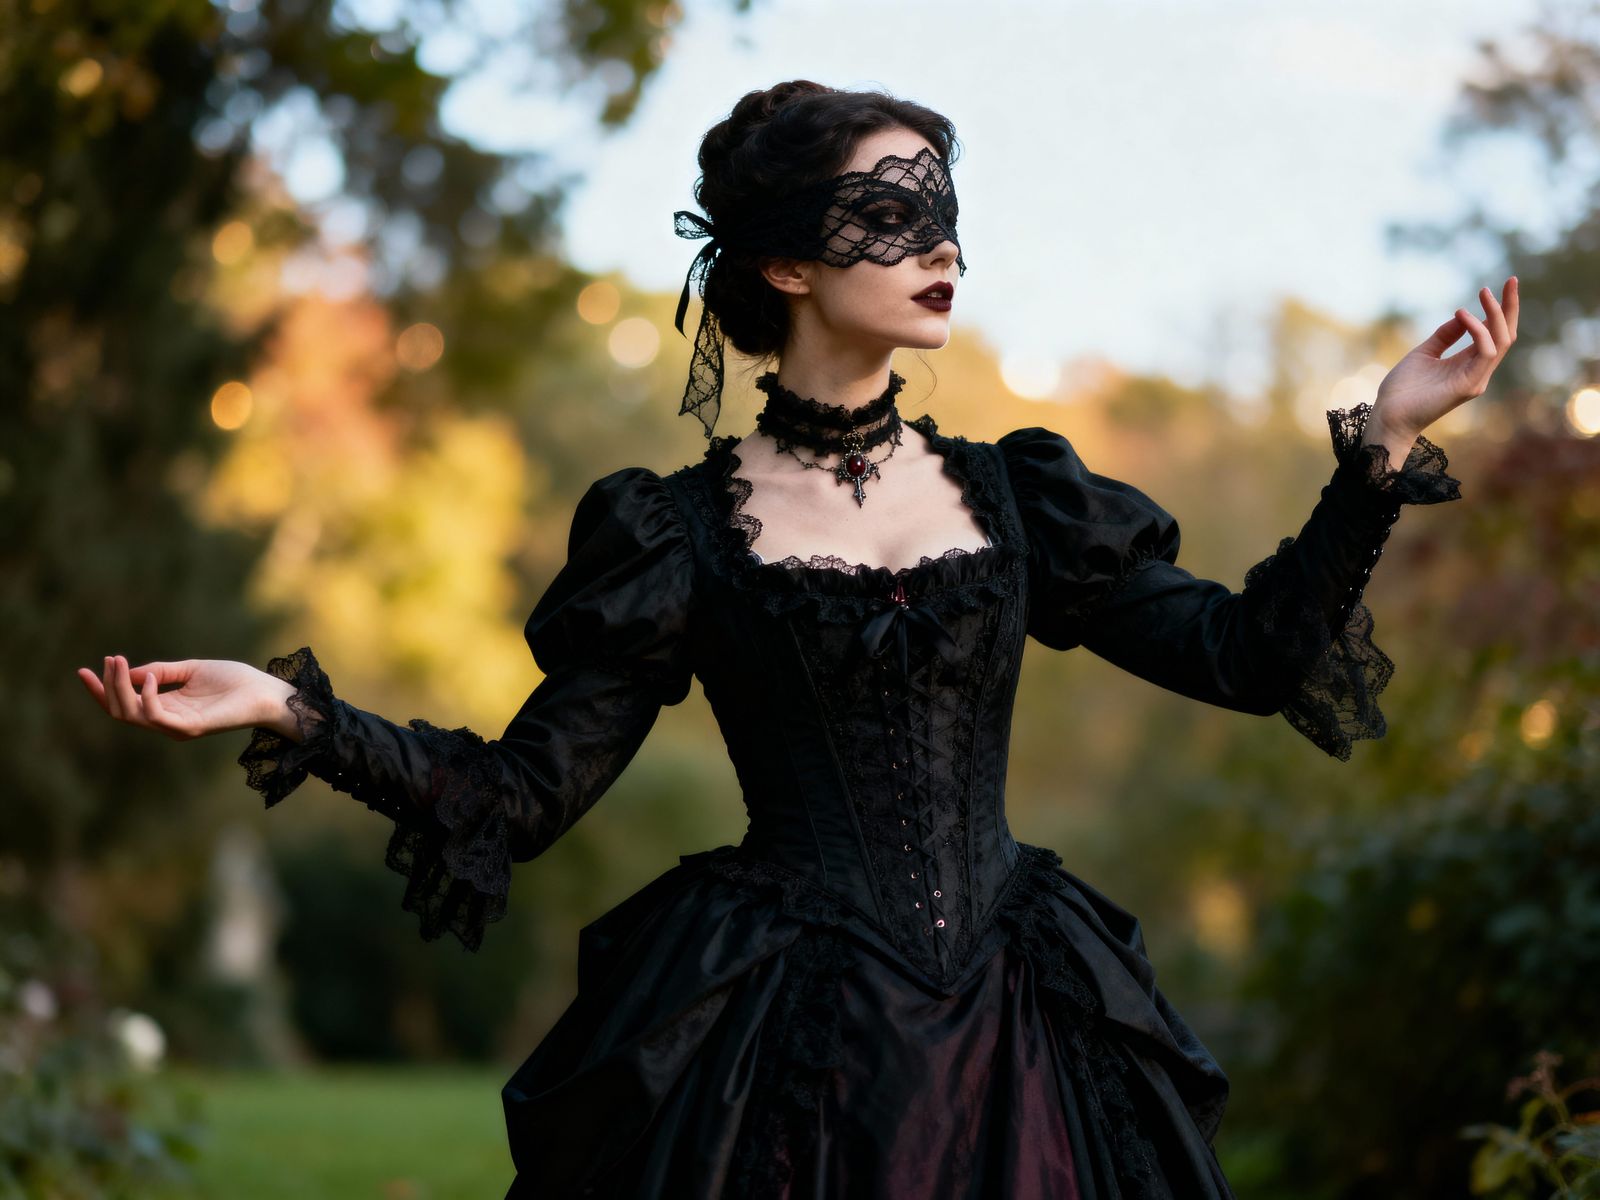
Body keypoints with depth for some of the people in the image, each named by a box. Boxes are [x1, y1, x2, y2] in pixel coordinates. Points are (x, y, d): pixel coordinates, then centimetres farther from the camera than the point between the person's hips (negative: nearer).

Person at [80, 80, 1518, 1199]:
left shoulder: (1008, 497, 9)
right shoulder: (684, 534, 0)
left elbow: (1249, 652, 6)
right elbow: (524, 789, -2)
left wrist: (1385, 440, 0)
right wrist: (291, 712, -14)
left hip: (1009, 1031, 3)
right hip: (783, 1061, -3)